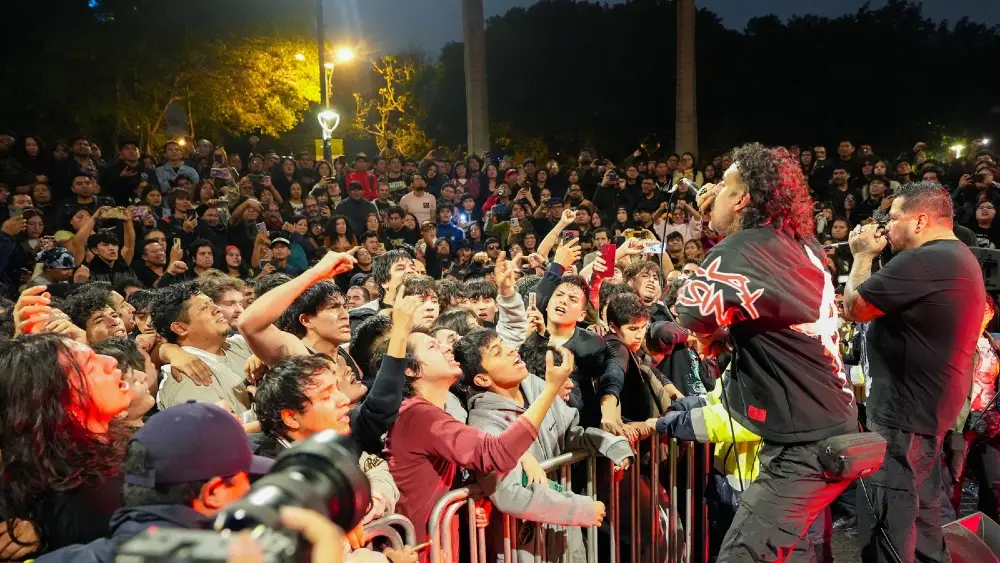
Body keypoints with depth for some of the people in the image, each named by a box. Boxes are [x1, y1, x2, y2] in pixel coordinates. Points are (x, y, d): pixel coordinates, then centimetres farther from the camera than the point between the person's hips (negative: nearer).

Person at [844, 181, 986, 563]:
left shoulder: (922, 261, -24)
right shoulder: (960, 258, 12)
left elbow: (854, 308, -17)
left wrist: (864, 255, -5)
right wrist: (876, 257, 11)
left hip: (903, 413, -11)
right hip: (930, 407, 11)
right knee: (920, 514, 25)